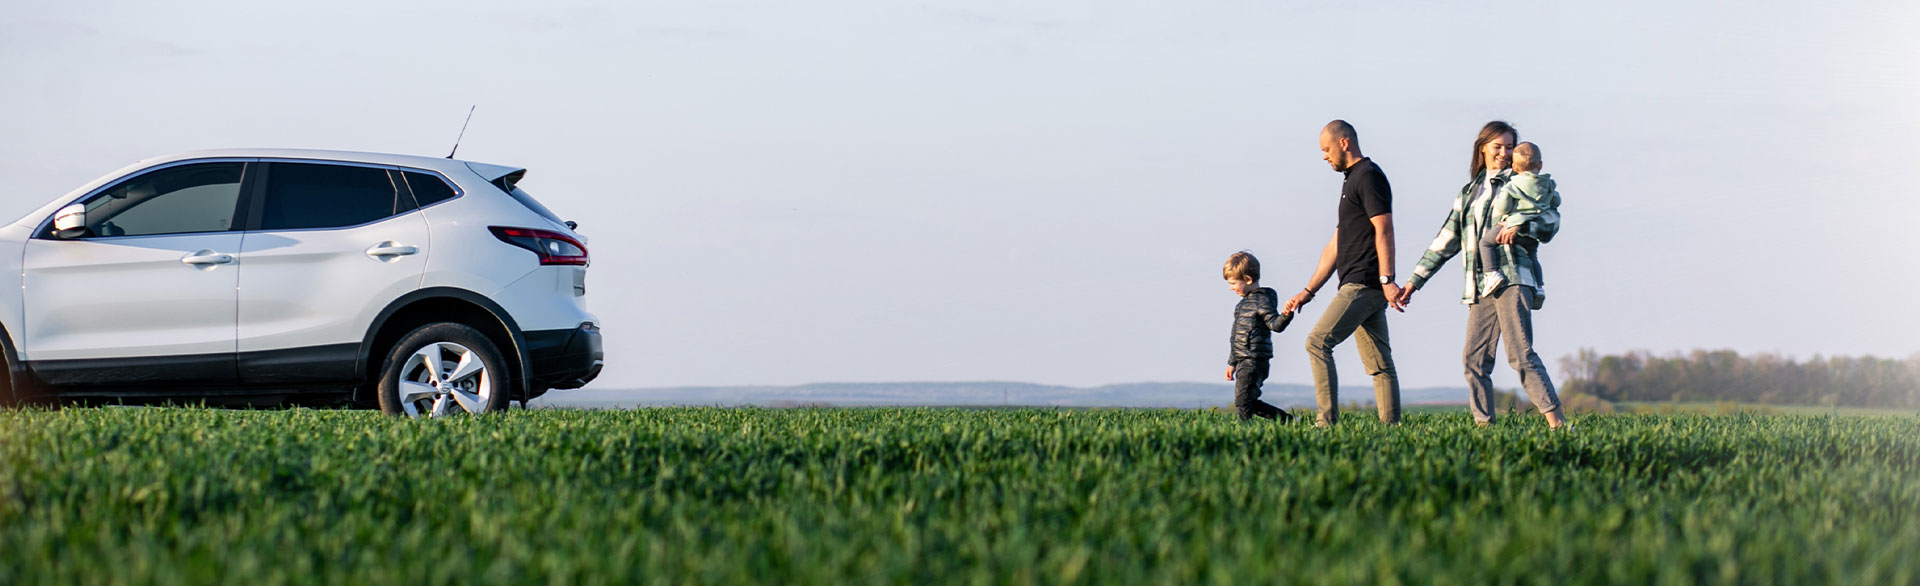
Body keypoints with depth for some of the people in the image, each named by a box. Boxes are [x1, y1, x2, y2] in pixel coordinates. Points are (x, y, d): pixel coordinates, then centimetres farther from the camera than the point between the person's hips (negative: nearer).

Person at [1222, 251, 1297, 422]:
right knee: (1250, 403, 13)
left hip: (1254, 361, -10)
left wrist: (1286, 315, -42)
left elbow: (1275, 323, -20)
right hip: (1244, 361, 10)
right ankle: (1287, 420, 21)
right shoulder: (1243, 302, 20)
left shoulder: (1261, 300, -9)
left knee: (1242, 401, -15)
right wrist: (1232, 363, 28)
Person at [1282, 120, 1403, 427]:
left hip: (1363, 285, -10)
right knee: (1378, 363, 6)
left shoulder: (1368, 176, -7)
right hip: (1361, 287, 10)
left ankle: (1327, 420, -19)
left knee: (1318, 342, -15)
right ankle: (1391, 425, 4)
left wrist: (1387, 280, -25)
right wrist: (1308, 291, 23)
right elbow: (1336, 246, 25)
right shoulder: (1353, 180, 24)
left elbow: (1384, 230, -17)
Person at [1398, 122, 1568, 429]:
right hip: (1481, 287, 6)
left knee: (1520, 354, -16)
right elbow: (1446, 241, 25)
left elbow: (1551, 219, -4)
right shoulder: (1469, 192, 22)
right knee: (1474, 358, -3)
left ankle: (1556, 421, -17)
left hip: (1512, 279, -6)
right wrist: (1414, 281, 23)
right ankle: (1483, 424, 0)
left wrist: (1520, 226, -23)